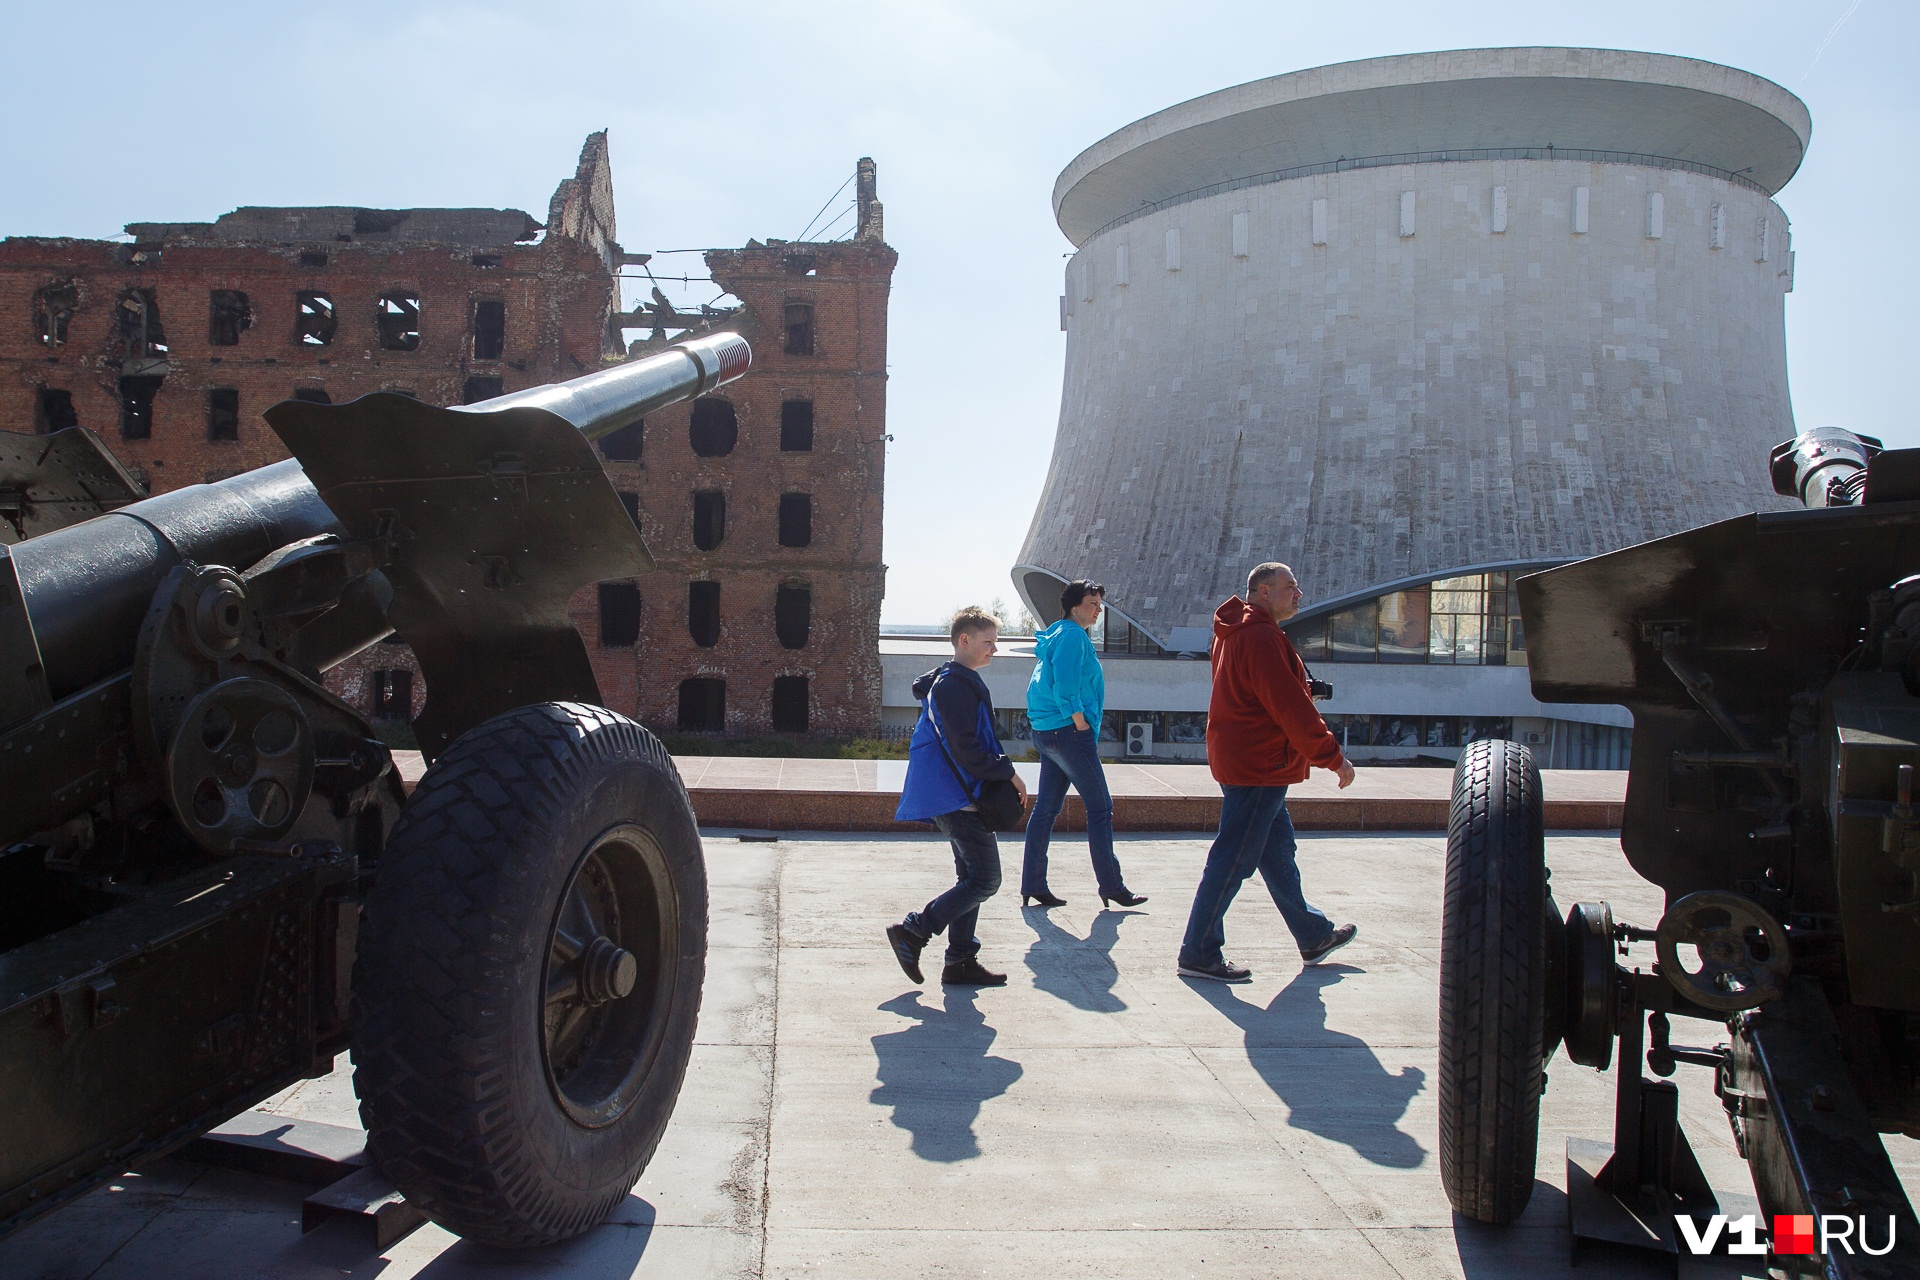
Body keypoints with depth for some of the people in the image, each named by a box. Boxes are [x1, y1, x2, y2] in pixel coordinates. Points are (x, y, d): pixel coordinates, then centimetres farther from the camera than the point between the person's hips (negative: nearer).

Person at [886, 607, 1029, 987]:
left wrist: (1000, 775, 16)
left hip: (958, 796, 11)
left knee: (971, 877, 13)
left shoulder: (954, 682, 18)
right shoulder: (956, 686, -16)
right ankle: (912, 932, -4)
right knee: (985, 880, -8)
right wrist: (1008, 772, -13)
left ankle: (960, 962, 17)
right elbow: (966, 750, -21)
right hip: (959, 798, -11)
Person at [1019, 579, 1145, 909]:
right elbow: (1065, 688, -23)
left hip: (1047, 733, 10)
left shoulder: (1056, 635, 18)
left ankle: (1033, 885, 10)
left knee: (1046, 808, 9)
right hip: (1069, 732, -10)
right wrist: (1083, 726, -16)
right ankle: (1111, 886, 4)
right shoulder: (1071, 635, -13)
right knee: (1100, 807, -2)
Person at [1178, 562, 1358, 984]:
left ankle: (1314, 936, 33)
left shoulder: (1236, 632, 15)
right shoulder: (1260, 637, -19)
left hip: (1243, 760, 11)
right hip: (1258, 766, -11)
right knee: (1233, 860, -5)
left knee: (1278, 851, 20)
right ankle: (1198, 954, 1)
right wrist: (1333, 756, -16)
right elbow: (1290, 706, -22)